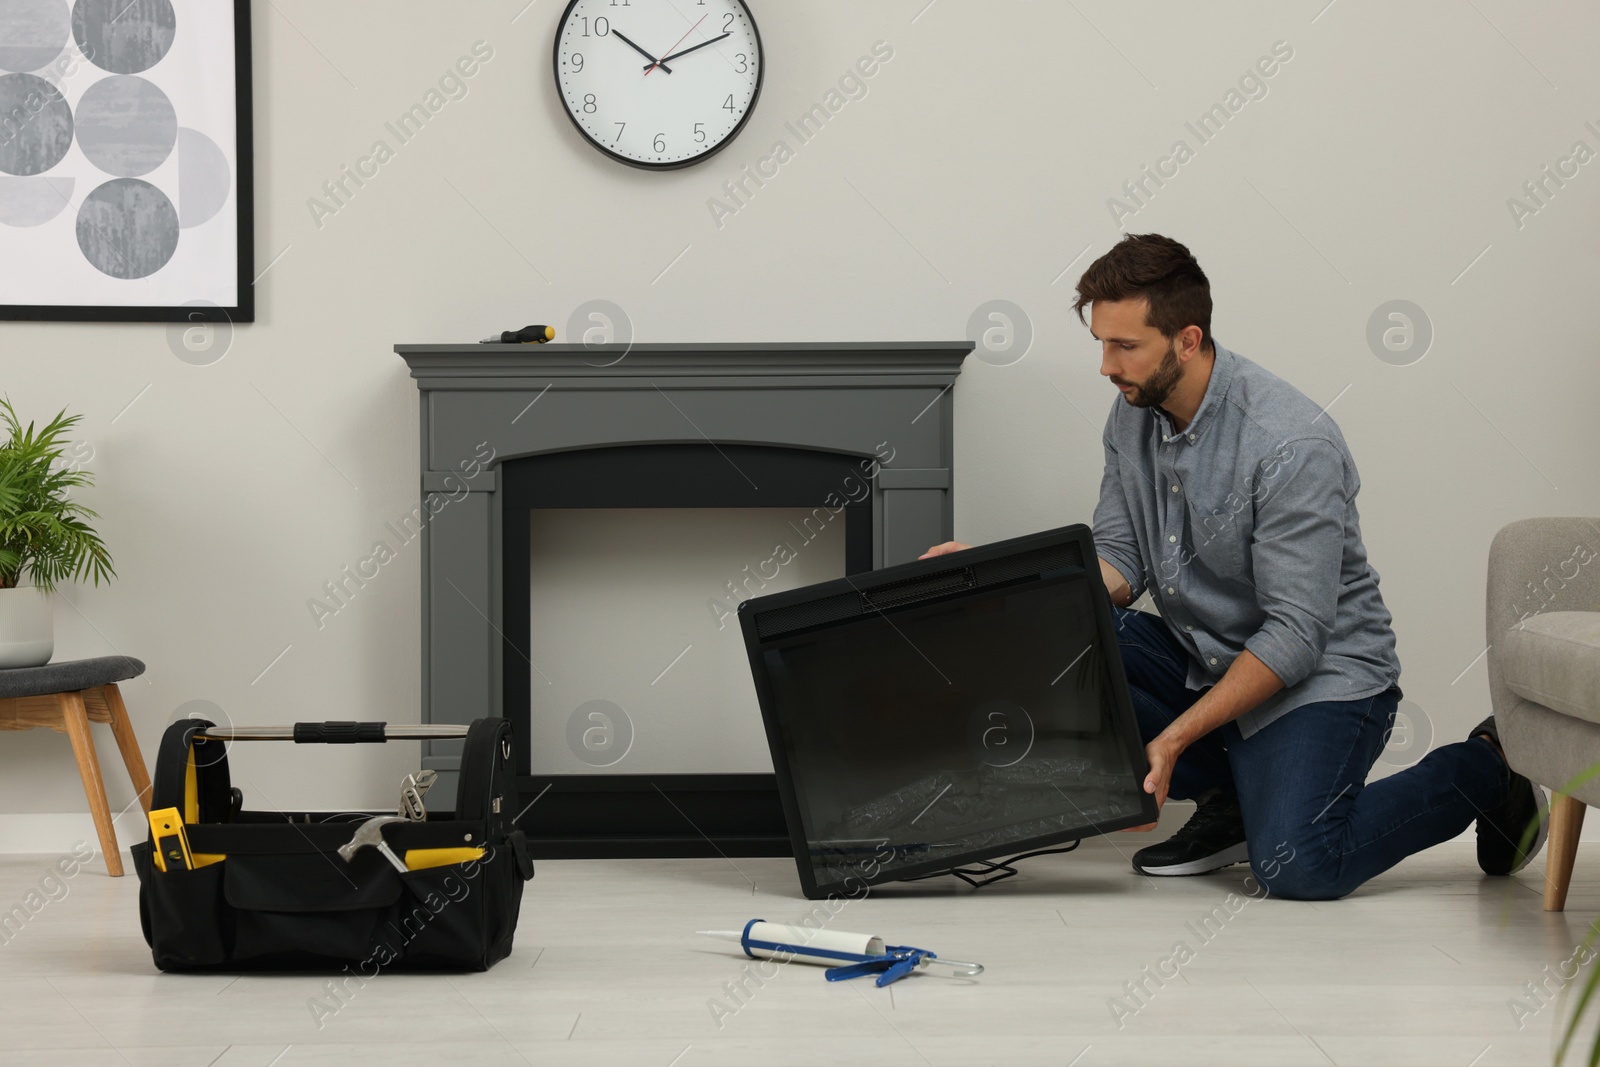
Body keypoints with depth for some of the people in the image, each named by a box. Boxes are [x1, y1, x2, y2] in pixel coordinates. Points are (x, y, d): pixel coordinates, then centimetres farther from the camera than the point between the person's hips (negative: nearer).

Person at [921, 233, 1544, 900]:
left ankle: (1483, 771, 2)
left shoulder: (1292, 444, -25)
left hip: (1320, 673, -7)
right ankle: (1229, 795, -1)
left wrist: (1173, 738, -30)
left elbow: (1295, 636, -26)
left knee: (1295, 866, -28)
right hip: (1199, 655, 7)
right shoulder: (1133, 417, -1)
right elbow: (1118, 565, 1)